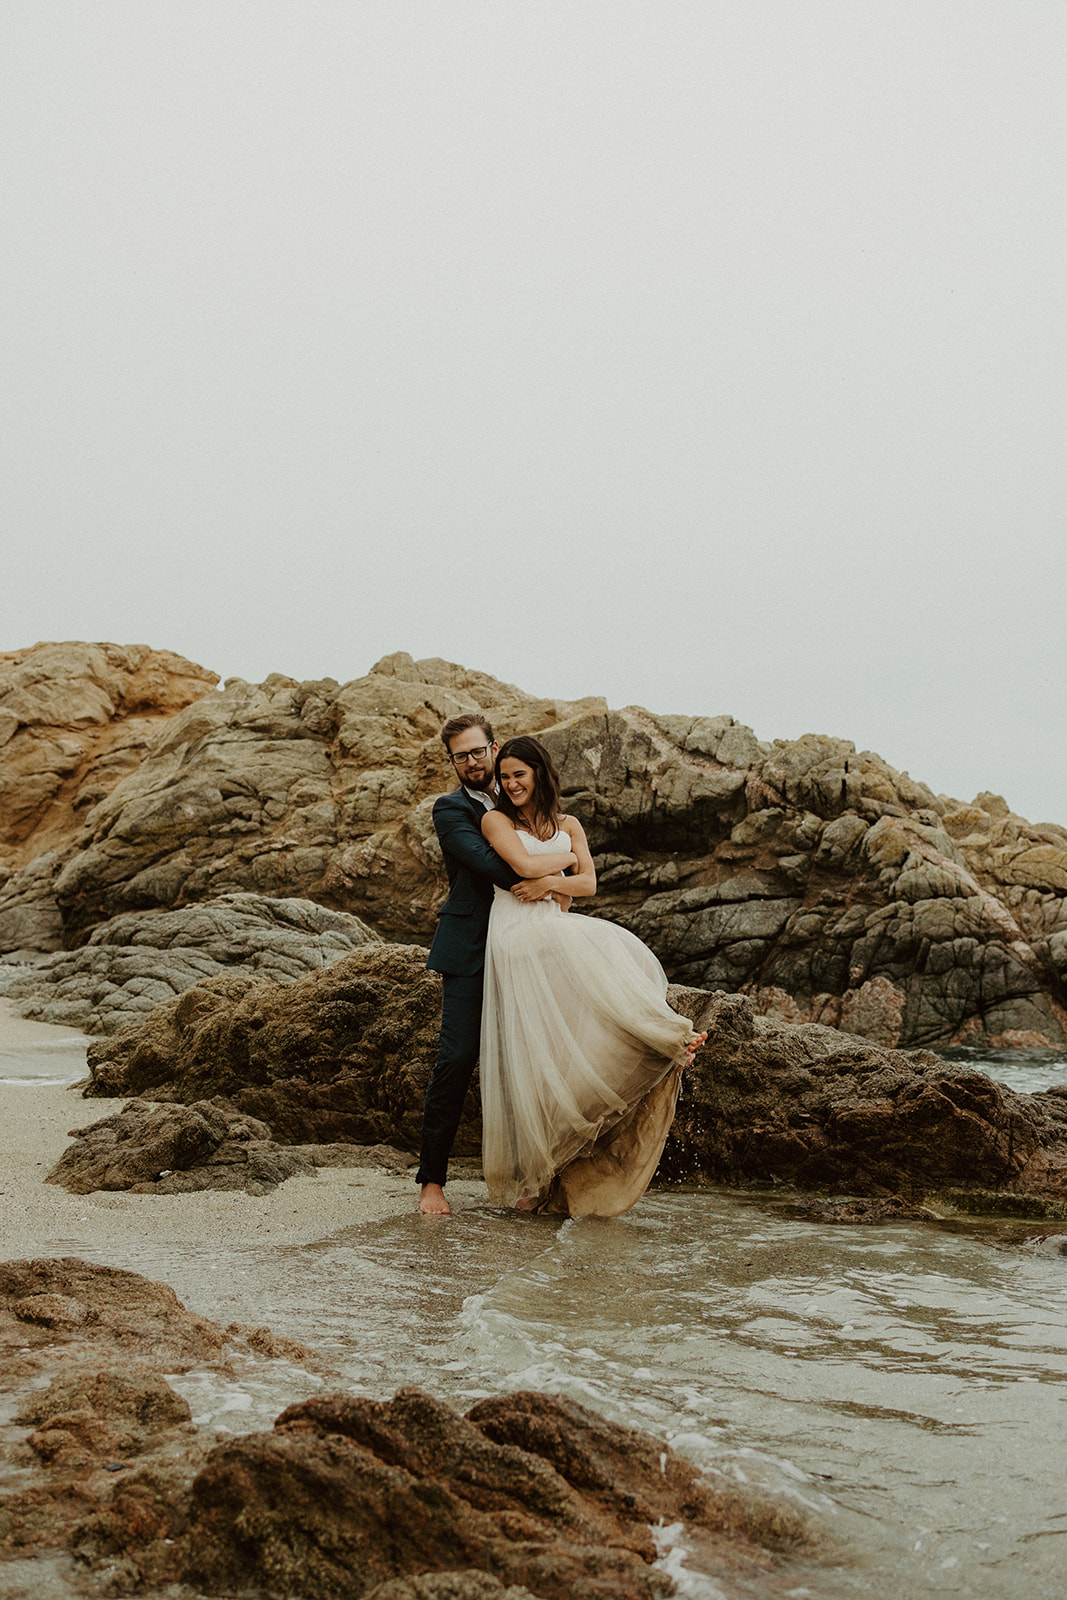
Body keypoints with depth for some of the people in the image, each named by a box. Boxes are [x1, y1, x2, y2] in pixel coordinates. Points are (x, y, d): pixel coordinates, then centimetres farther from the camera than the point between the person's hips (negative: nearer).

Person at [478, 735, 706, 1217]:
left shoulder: (569, 826, 20)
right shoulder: (495, 820, 6)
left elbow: (589, 882, 9)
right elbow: (525, 864, -11)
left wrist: (550, 883, -9)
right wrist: (564, 858, 6)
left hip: (557, 933, 4)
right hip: (516, 939, -4)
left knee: (614, 955, -21)